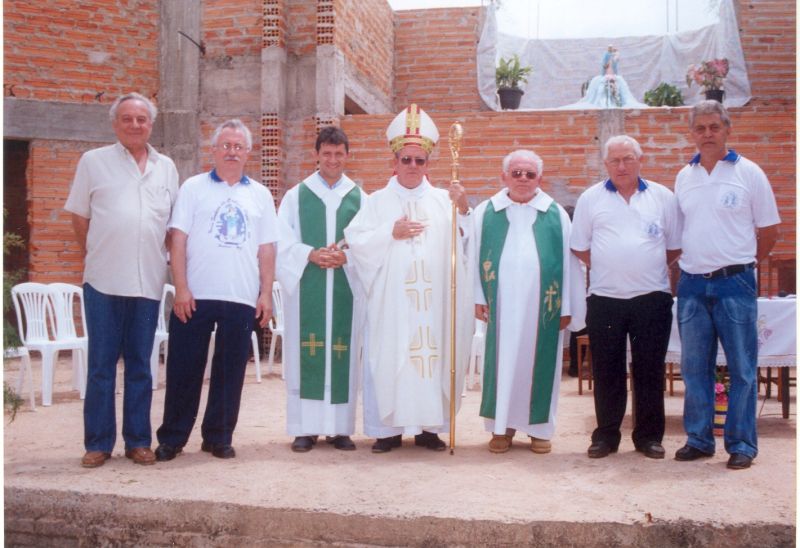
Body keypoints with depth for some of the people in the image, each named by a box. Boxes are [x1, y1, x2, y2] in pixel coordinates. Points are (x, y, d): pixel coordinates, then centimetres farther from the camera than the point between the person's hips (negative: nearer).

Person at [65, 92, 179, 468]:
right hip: (103, 281, -2)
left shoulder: (166, 167, 11)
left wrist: (164, 257, 8)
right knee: (101, 365, 3)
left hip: (148, 281, 2)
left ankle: (138, 441, 17)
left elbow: (175, 223, 15)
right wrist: (97, 255, 5)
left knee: (140, 365, 9)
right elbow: (80, 218, 6)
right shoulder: (93, 161, 3)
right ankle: (98, 443, 12)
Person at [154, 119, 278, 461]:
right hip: (195, 296, -2)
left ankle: (219, 437, 20)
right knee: (184, 368, 4)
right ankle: (172, 437, 17)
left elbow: (267, 249, 10)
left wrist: (266, 294, 3)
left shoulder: (260, 195, 12)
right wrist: (181, 288, -9)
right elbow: (178, 240, -1)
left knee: (230, 371, 8)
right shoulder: (193, 188, 5)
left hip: (242, 298, 2)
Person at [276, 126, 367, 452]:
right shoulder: (296, 196, 9)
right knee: (305, 356, -1)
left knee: (343, 357, 2)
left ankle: (340, 427, 10)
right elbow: (283, 242, 2)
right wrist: (311, 255, -15)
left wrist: (346, 257, -13)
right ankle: (305, 428, 6)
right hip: (306, 288, -1)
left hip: (346, 288, 1)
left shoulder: (360, 198, 11)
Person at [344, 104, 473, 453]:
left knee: (434, 352, 2)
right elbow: (355, 241, 0)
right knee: (388, 357, -1)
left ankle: (428, 425, 13)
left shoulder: (443, 200, 10)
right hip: (390, 298, -1)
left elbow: (464, 242, 0)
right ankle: (389, 428, 9)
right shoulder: (378, 201, 8)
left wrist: (464, 211, -16)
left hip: (433, 298, 1)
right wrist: (390, 233, -10)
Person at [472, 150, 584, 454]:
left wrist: (567, 305, 1)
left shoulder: (556, 213, 4)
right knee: (502, 362, 5)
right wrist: (478, 297, -2)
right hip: (501, 305, 0)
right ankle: (502, 425, 15)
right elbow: (474, 256, 5)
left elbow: (568, 261, 4)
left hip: (543, 305, 0)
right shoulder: (486, 212, 5)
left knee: (539, 363, 6)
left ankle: (539, 427, 18)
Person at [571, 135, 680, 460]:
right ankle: (606, 435, 18)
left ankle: (649, 436, 19)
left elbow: (675, 247, 10)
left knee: (649, 371, 7)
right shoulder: (590, 198, 5)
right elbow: (580, 248, 7)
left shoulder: (662, 197, 6)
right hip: (605, 299, 0)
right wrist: (609, 270, 3)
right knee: (606, 372, 7)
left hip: (652, 298, 0)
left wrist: (649, 270, 4)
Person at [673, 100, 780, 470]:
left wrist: (737, 264, 5)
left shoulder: (748, 173, -2)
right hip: (692, 284, 4)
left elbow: (769, 231, 1)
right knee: (694, 367, 9)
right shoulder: (684, 177, 9)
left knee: (741, 368, 2)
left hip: (734, 284, -4)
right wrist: (695, 262, 8)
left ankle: (742, 444, 13)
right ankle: (698, 439, 21)